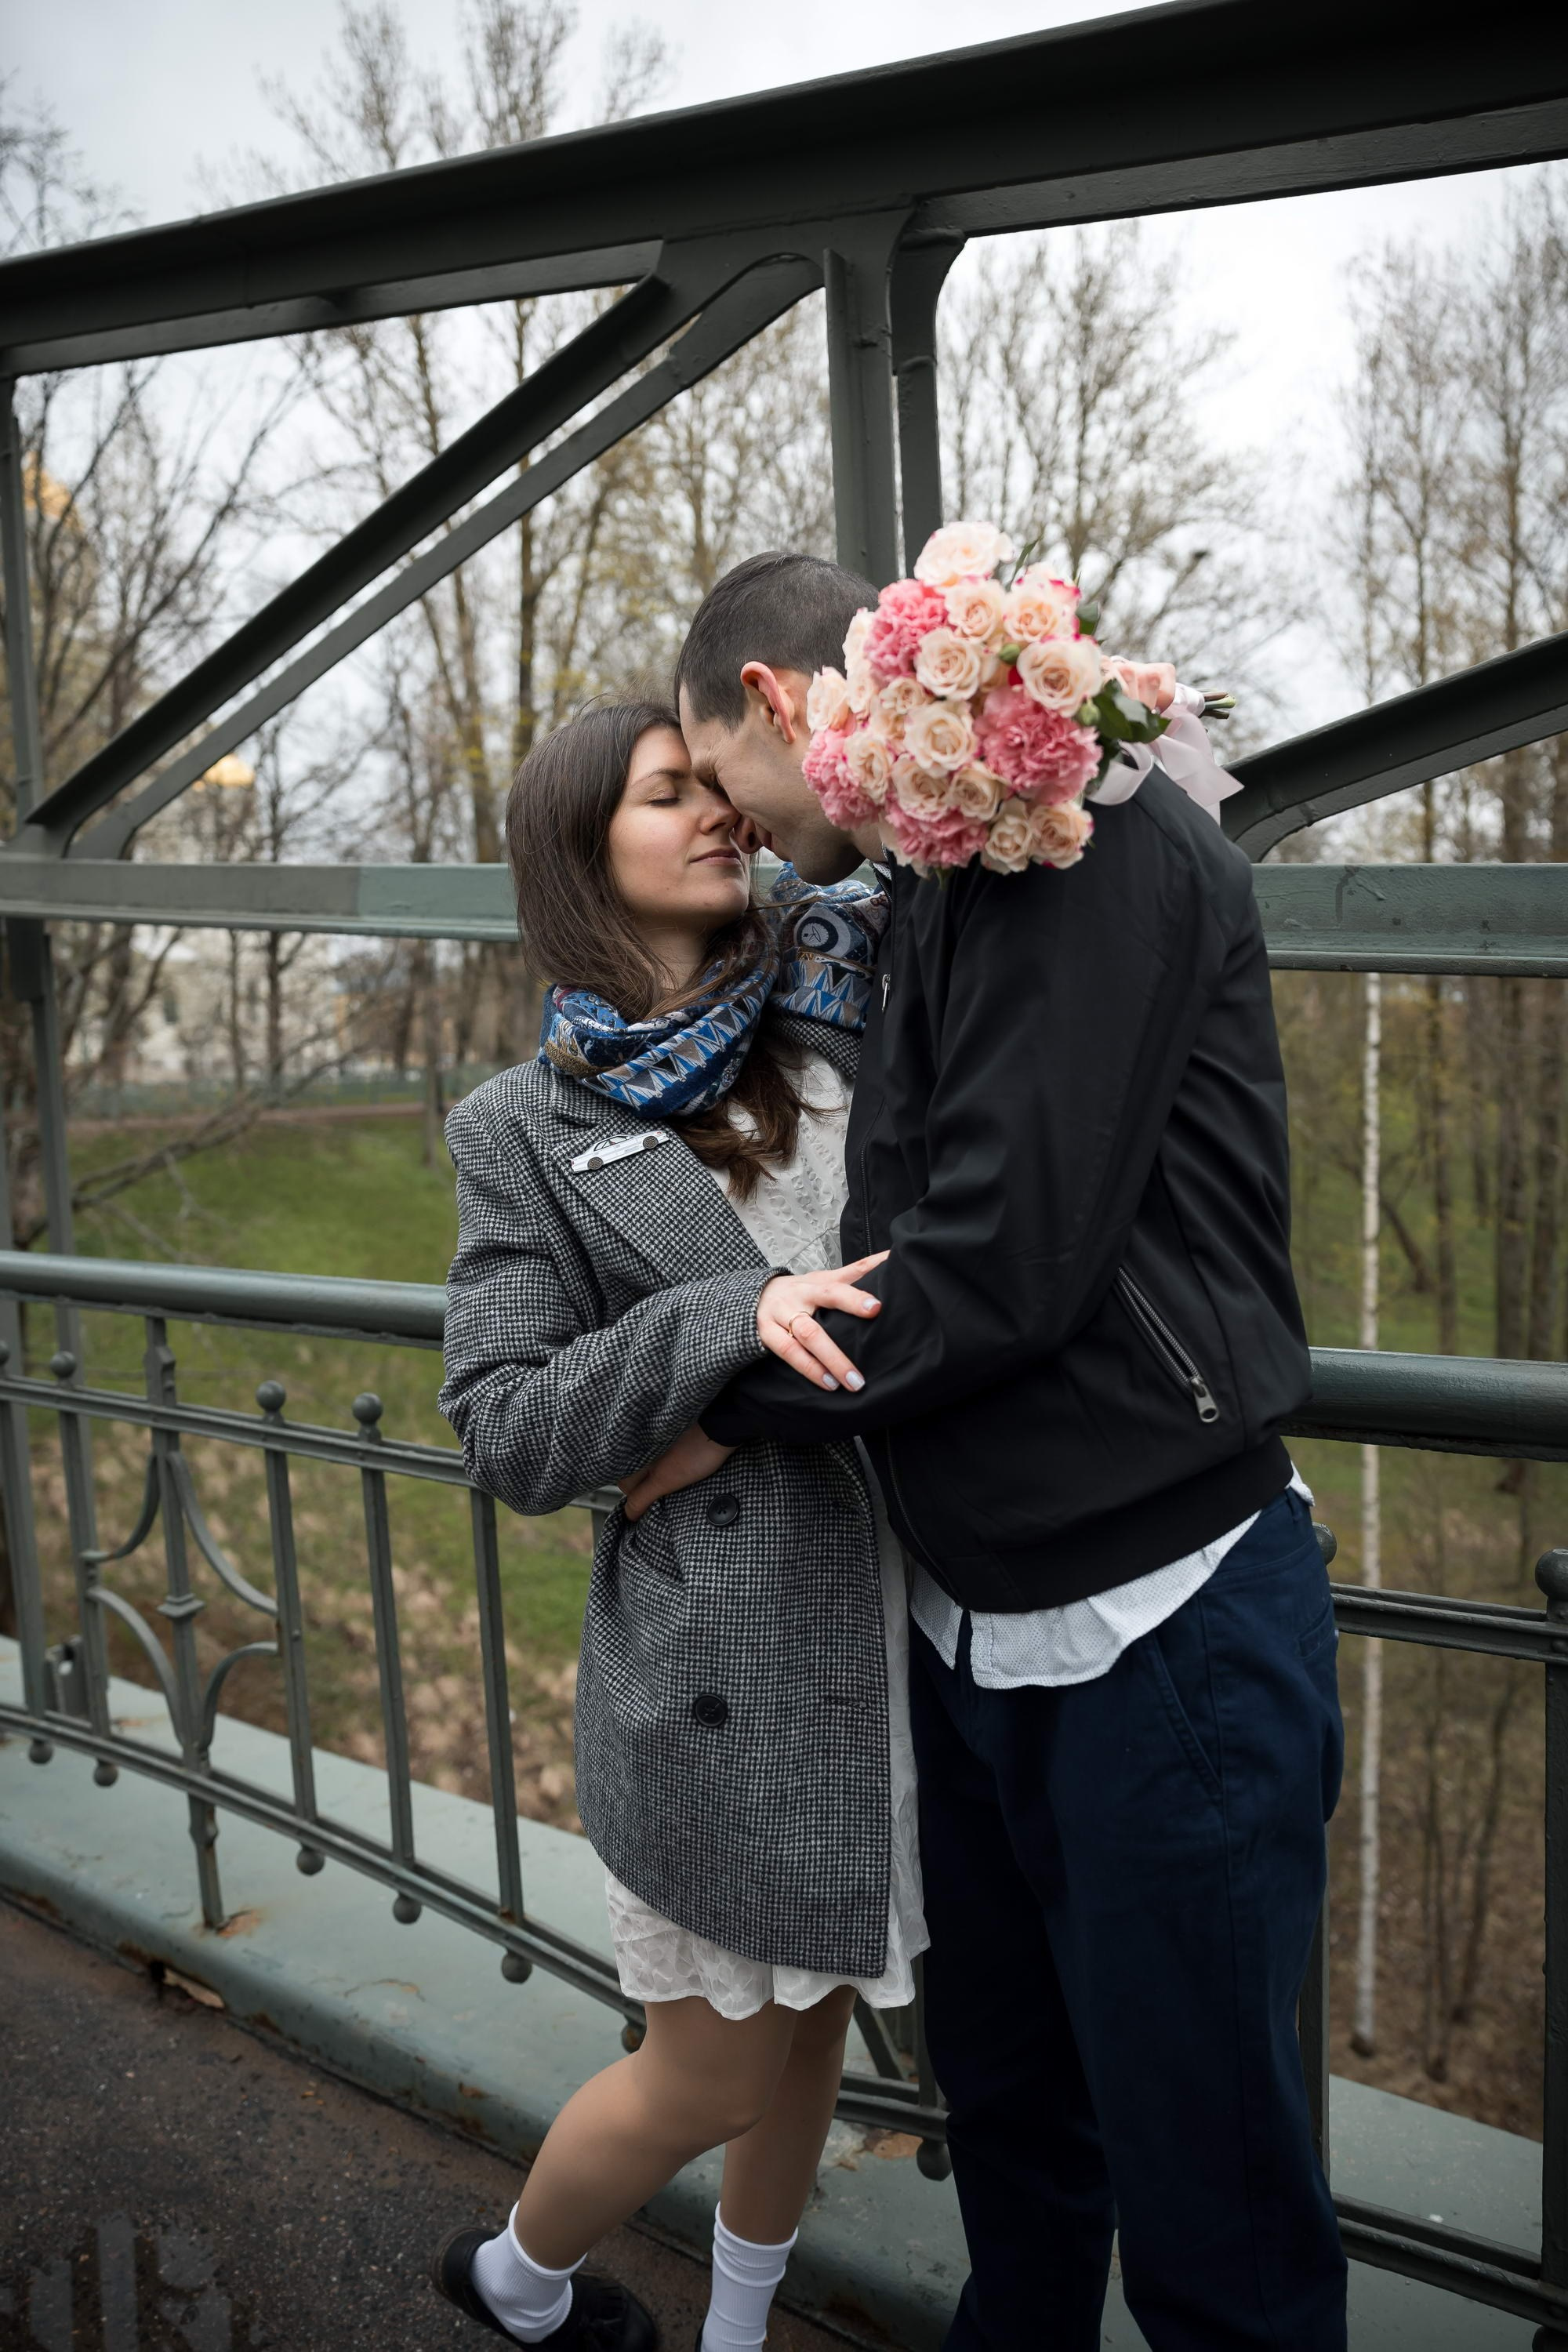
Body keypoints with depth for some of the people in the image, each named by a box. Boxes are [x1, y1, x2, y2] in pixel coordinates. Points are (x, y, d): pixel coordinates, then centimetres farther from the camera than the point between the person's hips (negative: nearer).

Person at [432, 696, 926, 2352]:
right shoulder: (529, 1130, -5)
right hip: (720, 1669, -4)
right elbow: (506, 1435, -9)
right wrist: (729, 1319, -23)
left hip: (902, 1633, 4)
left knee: (813, 2018, 20)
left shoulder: (841, 998, 3)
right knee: (713, 2072, 12)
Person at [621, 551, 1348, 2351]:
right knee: (1009, 2106, 24)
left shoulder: (1093, 842, -16)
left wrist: (741, 1407, -9)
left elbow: (1004, 1261, -22)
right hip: (975, 1628, 9)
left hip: (1159, 1638, -9)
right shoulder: (929, 897, 13)